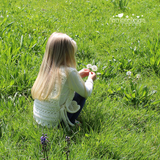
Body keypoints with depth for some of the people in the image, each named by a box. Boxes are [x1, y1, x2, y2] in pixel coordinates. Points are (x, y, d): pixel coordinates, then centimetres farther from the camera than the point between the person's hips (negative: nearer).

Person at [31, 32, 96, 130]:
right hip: (53, 122, -6)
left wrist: (78, 75, 23)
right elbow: (86, 93, -6)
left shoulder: (46, 67, -1)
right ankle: (68, 125, 7)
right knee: (81, 94, 9)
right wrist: (90, 79, 12)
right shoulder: (69, 72, -20)